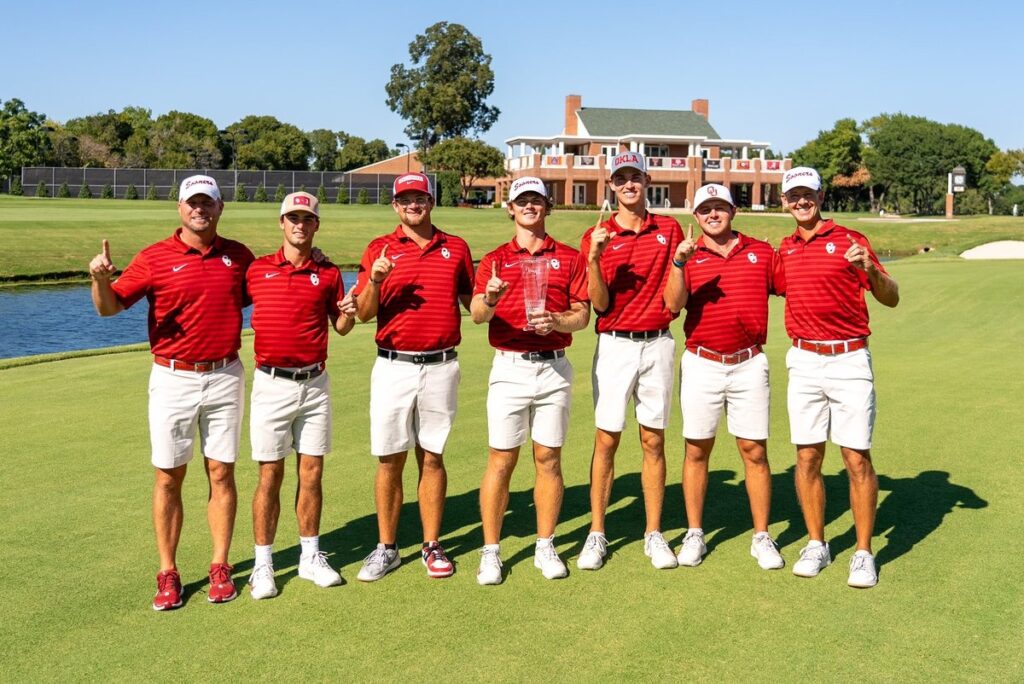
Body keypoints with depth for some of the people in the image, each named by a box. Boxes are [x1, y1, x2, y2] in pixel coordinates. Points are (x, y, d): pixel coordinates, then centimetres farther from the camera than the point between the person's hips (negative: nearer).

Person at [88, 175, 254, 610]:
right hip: (173, 379, -2)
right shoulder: (155, 258, -2)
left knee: (221, 473, 6)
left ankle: (220, 568, 16)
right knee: (169, 477, 3)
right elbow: (109, 307, -6)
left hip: (225, 377, 2)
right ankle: (167, 574, 11)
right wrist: (100, 278, -28)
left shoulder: (238, 256, 6)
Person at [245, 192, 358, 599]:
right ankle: (262, 565, 10)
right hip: (272, 384, -2)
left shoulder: (328, 274, 6)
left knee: (312, 472, 7)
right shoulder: (257, 269, 4)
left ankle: (310, 556, 20)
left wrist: (348, 313, -10)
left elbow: (340, 327, 10)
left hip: (315, 383, 2)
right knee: (270, 475, 1)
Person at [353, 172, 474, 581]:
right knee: (389, 459, 4)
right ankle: (387, 548, 15)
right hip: (393, 366, 0)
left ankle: (432, 546, 17)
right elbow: (364, 313, 1)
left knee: (432, 457, 7)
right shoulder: (380, 249, 5)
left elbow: (471, 304, 15)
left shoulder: (456, 249, 9)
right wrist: (374, 281, -18)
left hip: (441, 367, 1)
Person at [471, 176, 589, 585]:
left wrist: (555, 320, -16)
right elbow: (477, 314, -8)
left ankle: (546, 547, 18)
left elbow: (583, 315, 5)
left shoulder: (569, 257, 10)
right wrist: (489, 300, -31)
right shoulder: (494, 260, 7)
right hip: (509, 368, -1)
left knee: (548, 459, 7)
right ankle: (490, 551, 7)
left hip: (554, 368, 1)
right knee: (501, 460, -1)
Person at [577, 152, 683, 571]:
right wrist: (594, 259, -19)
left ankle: (654, 534, 14)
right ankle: (597, 535, 9)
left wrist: (679, 262, -14)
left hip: (658, 344, 1)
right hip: (615, 345, -1)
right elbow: (600, 304, -7)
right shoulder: (597, 236, 2)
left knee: (653, 440, 6)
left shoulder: (669, 230, 7)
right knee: (606, 440, 0)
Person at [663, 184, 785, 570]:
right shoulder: (688, 255, 3)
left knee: (754, 451, 3)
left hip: (749, 364, 1)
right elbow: (673, 305, -11)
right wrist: (679, 263, -23)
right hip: (701, 364, 0)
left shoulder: (761, 252, 8)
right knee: (696, 450, 6)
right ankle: (694, 535, 17)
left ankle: (761, 537, 12)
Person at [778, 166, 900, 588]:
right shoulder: (784, 249, 12)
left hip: (849, 360, -4)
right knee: (807, 456, 5)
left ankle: (863, 553, 6)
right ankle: (816, 545, 18)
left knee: (857, 458, -3)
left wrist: (870, 268, -22)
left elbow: (891, 299, -4)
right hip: (804, 362, 4)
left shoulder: (849, 240, -1)